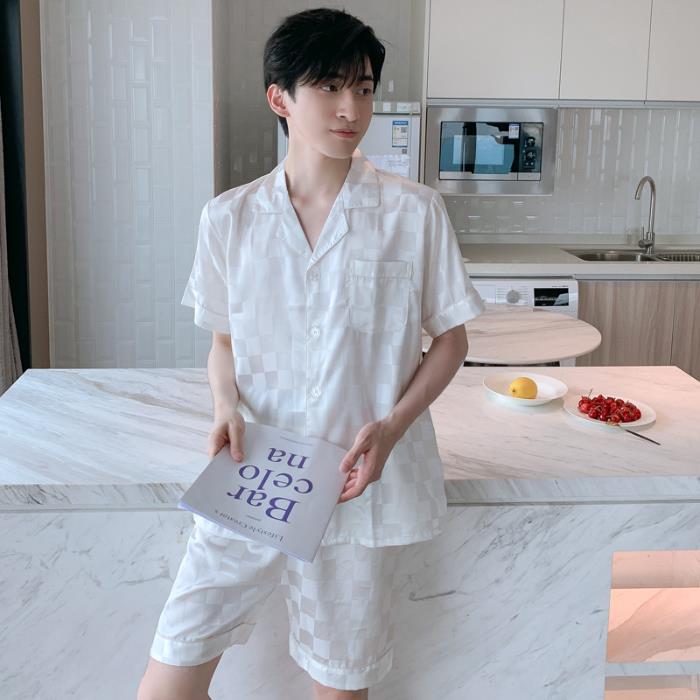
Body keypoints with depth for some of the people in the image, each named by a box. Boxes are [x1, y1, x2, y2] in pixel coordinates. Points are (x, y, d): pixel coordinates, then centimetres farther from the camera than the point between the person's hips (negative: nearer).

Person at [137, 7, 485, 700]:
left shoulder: (414, 212, -5)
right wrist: (226, 407, -7)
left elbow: (450, 340, 3)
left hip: (361, 485, -1)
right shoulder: (229, 218, 1)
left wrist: (393, 425, -13)